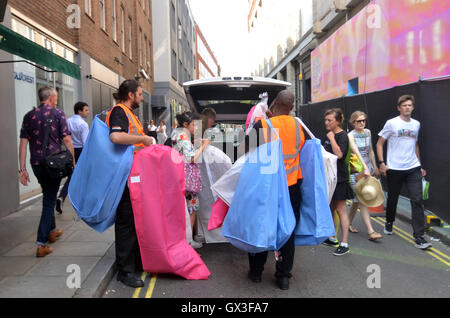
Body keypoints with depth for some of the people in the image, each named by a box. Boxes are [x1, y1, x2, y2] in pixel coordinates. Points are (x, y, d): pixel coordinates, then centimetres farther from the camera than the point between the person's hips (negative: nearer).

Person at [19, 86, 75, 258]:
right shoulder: (58, 113, -3)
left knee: (48, 196, 23)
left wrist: (22, 169, 6)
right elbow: (67, 140, -9)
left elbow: (23, 143, 5)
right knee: (49, 200, 0)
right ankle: (41, 244, -2)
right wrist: (72, 162, -1)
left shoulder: (29, 116, 9)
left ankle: (52, 230, 37)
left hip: (36, 164, 5)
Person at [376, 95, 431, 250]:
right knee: (392, 199, 11)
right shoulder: (391, 123, -3)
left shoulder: (416, 124, 11)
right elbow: (379, 144, -1)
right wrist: (382, 163, -10)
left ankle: (419, 237, -1)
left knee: (417, 200, -5)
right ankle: (389, 223, 38)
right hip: (394, 169, -3)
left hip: (413, 169, 3)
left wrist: (420, 166, 19)